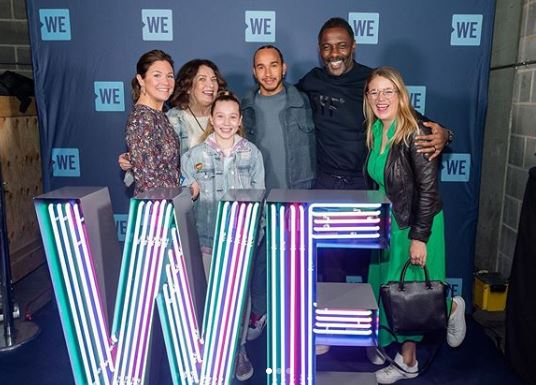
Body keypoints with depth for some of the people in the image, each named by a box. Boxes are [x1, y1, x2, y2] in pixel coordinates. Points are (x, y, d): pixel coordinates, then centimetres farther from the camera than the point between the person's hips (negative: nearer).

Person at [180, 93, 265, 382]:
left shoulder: (252, 153, 0)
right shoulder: (196, 155, -2)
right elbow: (186, 196, 3)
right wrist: (191, 192, -19)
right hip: (209, 235, 0)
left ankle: (239, 349, 24)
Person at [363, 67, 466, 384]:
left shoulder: (415, 133, -20)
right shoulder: (375, 131, 1)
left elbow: (428, 188, -20)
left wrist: (419, 237, -20)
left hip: (415, 226, -7)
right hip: (386, 224, 7)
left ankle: (452, 308, 41)